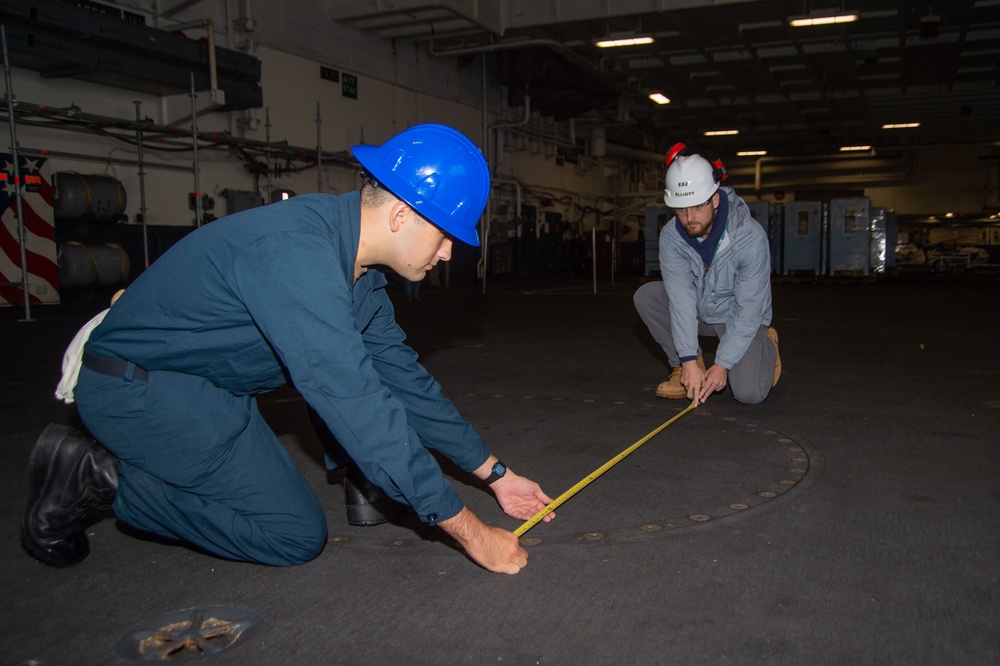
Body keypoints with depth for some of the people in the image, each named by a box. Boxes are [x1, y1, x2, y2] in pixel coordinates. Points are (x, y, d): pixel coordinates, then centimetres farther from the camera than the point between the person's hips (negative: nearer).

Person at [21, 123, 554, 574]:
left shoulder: (351, 253, -1)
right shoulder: (294, 252, -31)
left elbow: (402, 375, 6)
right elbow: (356, 405, -35)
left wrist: (494, 472, 6)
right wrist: (468, 531, -29)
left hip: (215, 379, 9)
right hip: (135, 389, -9)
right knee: (296, 536, -7)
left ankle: (358, 471, 9)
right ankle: (99, 471, -1)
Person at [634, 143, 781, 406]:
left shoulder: (750, 236, -30)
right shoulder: (670, 236, -19)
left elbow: (749, 310, -27)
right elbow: (681, 298, -24)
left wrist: (722, 364, -28)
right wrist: (689, 360, -30)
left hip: (741, 318, -3)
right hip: (699, 311, 4)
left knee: (749, 392, -23)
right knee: (646, 295, -20)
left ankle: (766, 345, 13)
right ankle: (683, 367, -4)